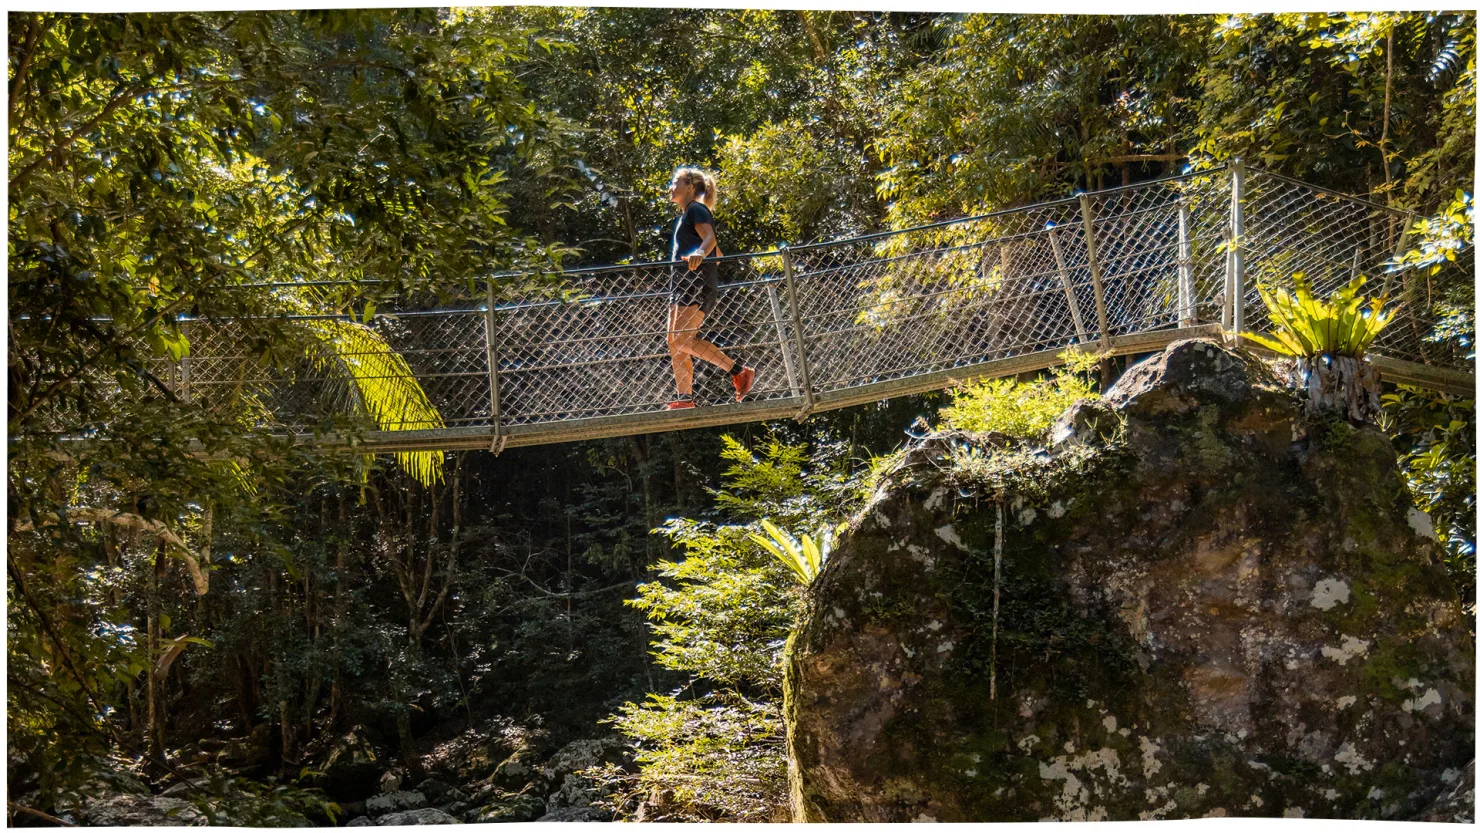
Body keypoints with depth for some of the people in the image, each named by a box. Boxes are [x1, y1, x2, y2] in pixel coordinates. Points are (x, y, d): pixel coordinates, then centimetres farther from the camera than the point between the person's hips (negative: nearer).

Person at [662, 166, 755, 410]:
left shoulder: (696, 209, -3)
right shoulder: (685, 215, 25)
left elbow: (710, 238, -24)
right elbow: (717, 254, 32)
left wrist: (700, 253, -43)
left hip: (696, 281, -10)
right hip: (683, 282, 10)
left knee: (683, 339, -22)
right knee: (674, 344, 4)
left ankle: (740, 371, -19)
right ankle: (685, 400, 2)